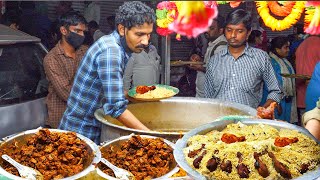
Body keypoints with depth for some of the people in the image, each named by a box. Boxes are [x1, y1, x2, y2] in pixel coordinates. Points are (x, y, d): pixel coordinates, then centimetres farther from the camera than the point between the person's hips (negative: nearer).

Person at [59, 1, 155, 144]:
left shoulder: (117, 47, 3)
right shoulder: (110, 50, -25)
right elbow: (116, 107, -30)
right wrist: (150, 135, -26)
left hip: (93, 130, 8)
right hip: (80, 132, -8)